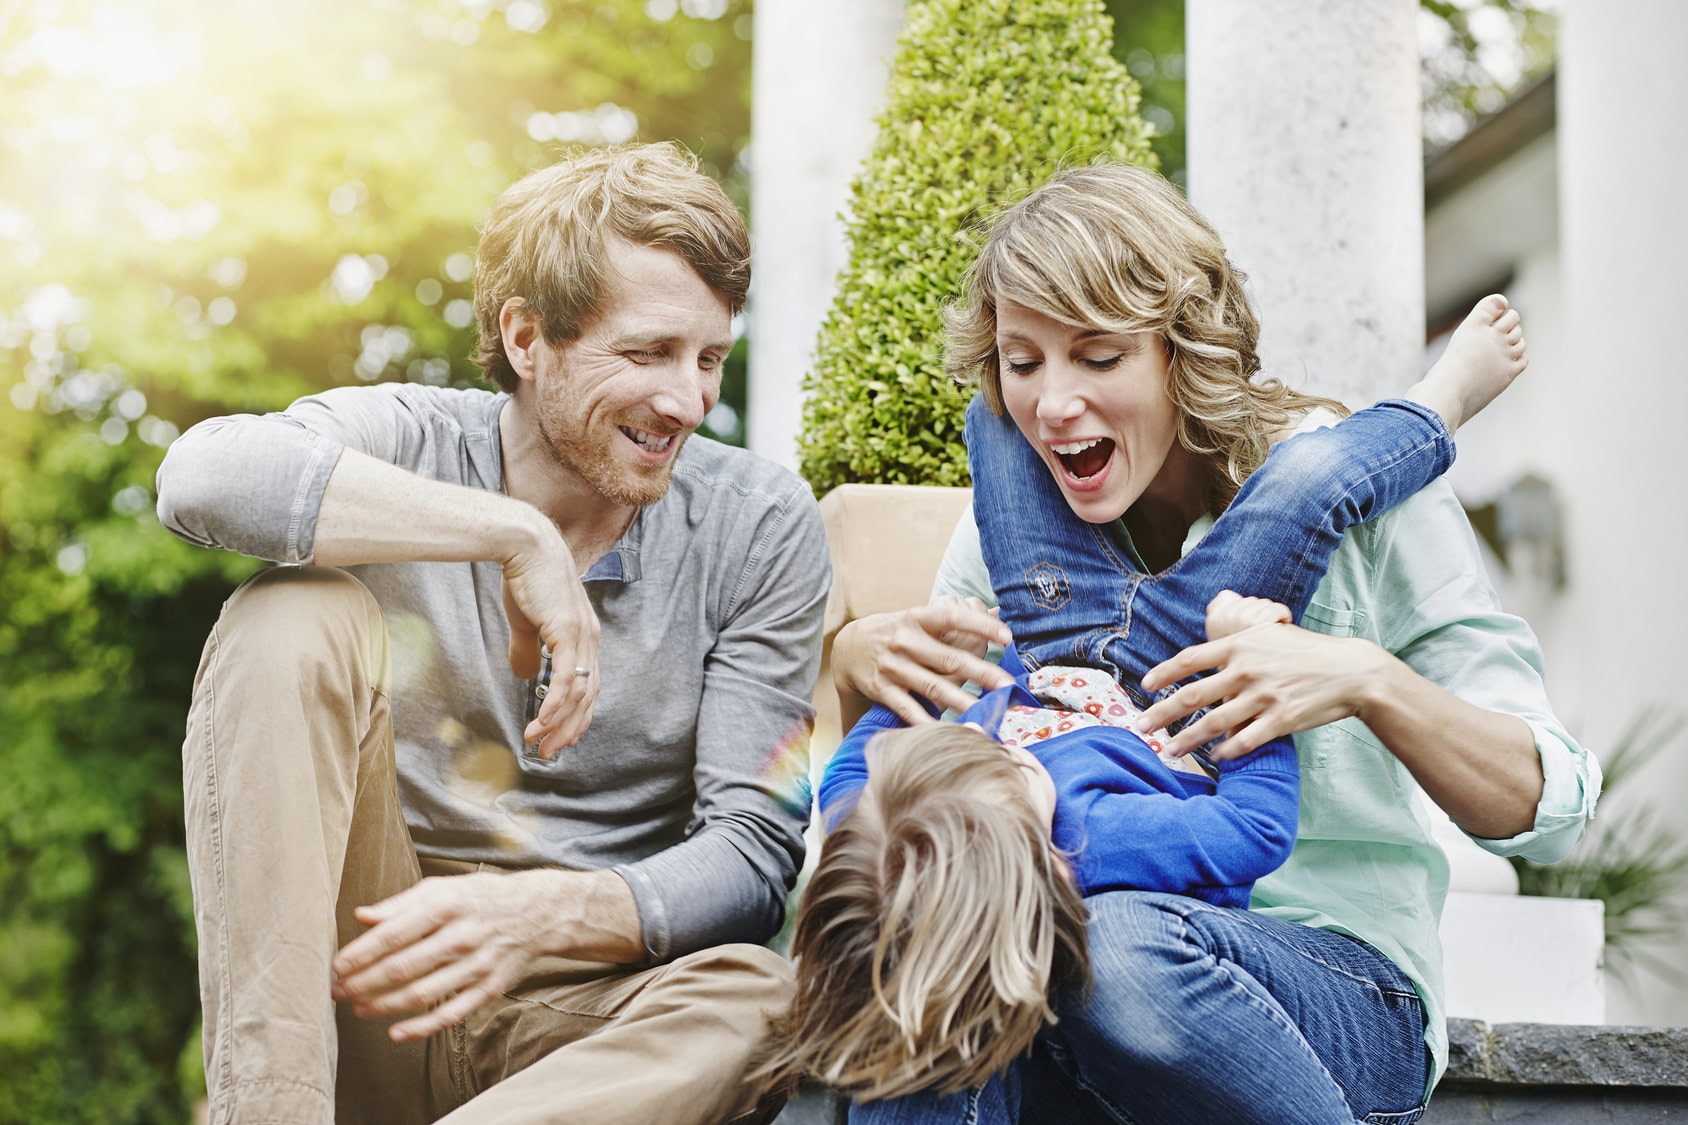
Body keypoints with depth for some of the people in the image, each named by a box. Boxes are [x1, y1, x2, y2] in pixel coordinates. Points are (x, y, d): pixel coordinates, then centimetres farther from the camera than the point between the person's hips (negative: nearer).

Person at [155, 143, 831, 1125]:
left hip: (580, 1012, 0)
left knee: (757, 997, -33)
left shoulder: (762, 529, -2)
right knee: (294, 619, -22)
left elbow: (753, 853, -9)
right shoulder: (406, 442, -3)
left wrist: (542, 914, -28)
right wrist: (515, 536, -24)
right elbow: (206, 475, -26)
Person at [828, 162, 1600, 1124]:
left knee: (1116, 943, -35)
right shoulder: (1014, 521, 7)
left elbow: (1551, 810, -6)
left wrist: (1365, 682, -24)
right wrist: (858, 664, -9)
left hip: (1345, 984, 1)